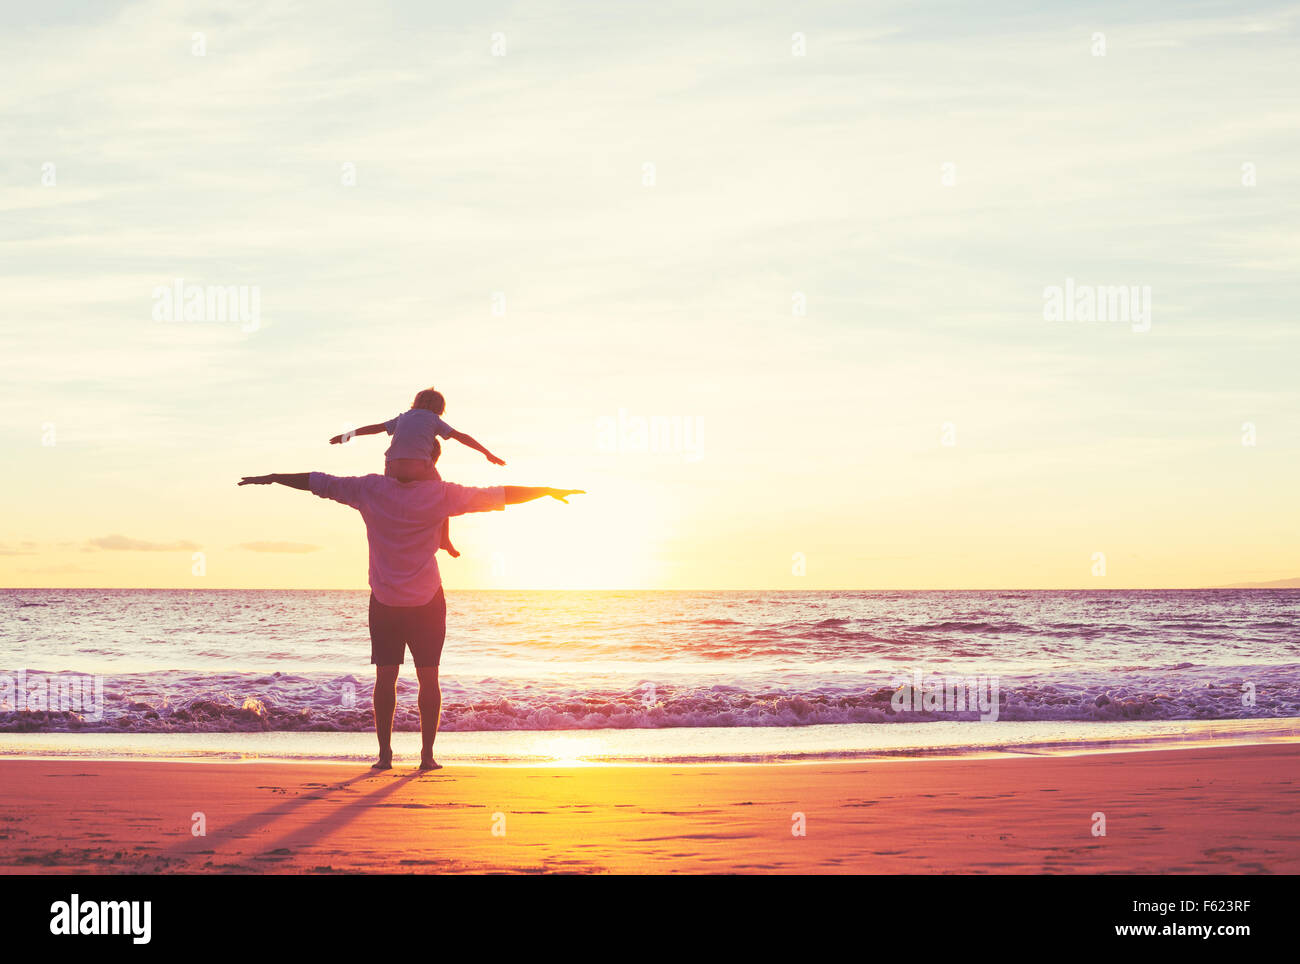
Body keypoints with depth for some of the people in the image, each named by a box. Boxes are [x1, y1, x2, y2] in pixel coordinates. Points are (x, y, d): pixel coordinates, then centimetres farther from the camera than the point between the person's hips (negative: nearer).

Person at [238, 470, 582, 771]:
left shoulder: (370, 489, -8)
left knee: (385, 677, 8)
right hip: (427, 599, -1)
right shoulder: (440, 494, -11)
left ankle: (385, 753, 6)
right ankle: (427, 754, 4)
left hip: (384, 601, 1)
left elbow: (318, 482, 0)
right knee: (428, 678, 6)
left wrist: (270, 478, 14)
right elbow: (495, 496, -7)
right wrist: (549, 491, 3)